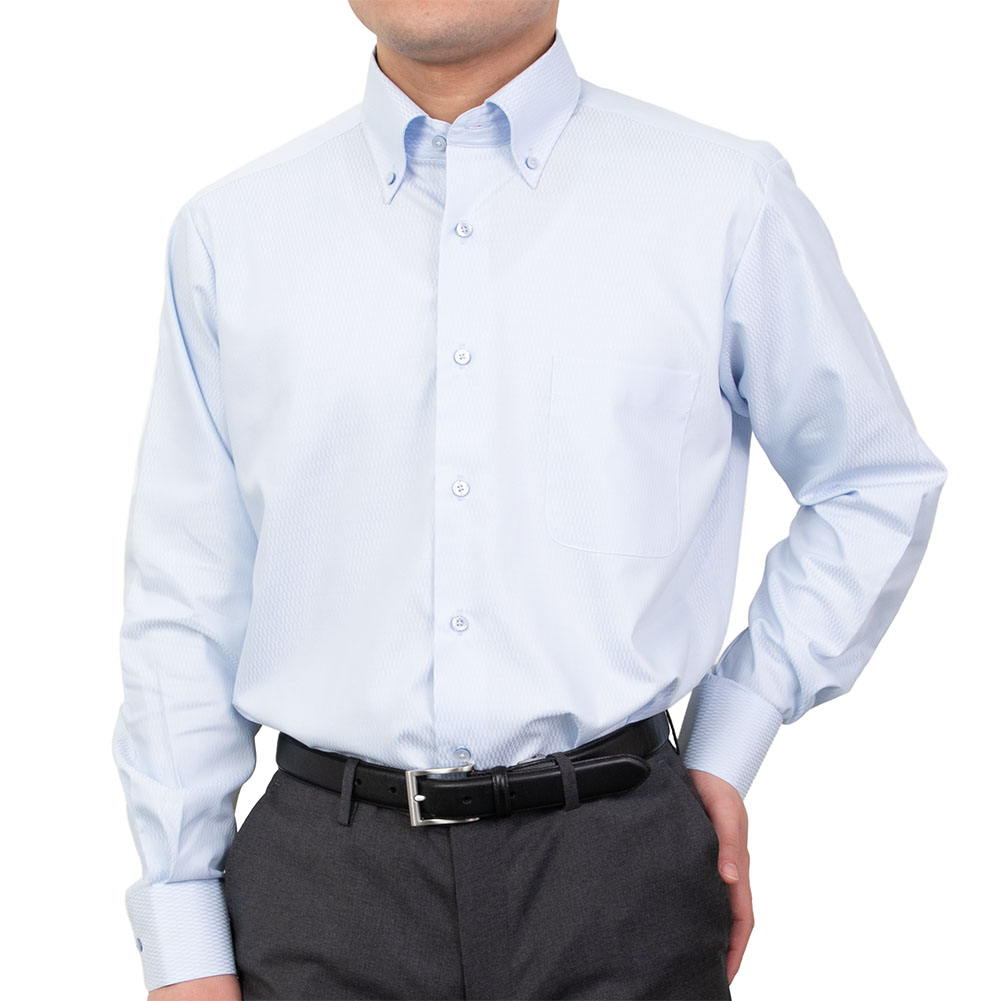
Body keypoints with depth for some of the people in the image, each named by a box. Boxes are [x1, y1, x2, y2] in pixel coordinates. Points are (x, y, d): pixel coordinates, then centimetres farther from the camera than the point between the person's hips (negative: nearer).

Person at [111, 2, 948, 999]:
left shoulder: (730, 201, 0)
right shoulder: (227, 230, 4)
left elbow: (878, 484, 11)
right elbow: (183, 606, 4)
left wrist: (729, 748, 5)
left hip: (616, 874, -1)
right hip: (321, 873, 1)